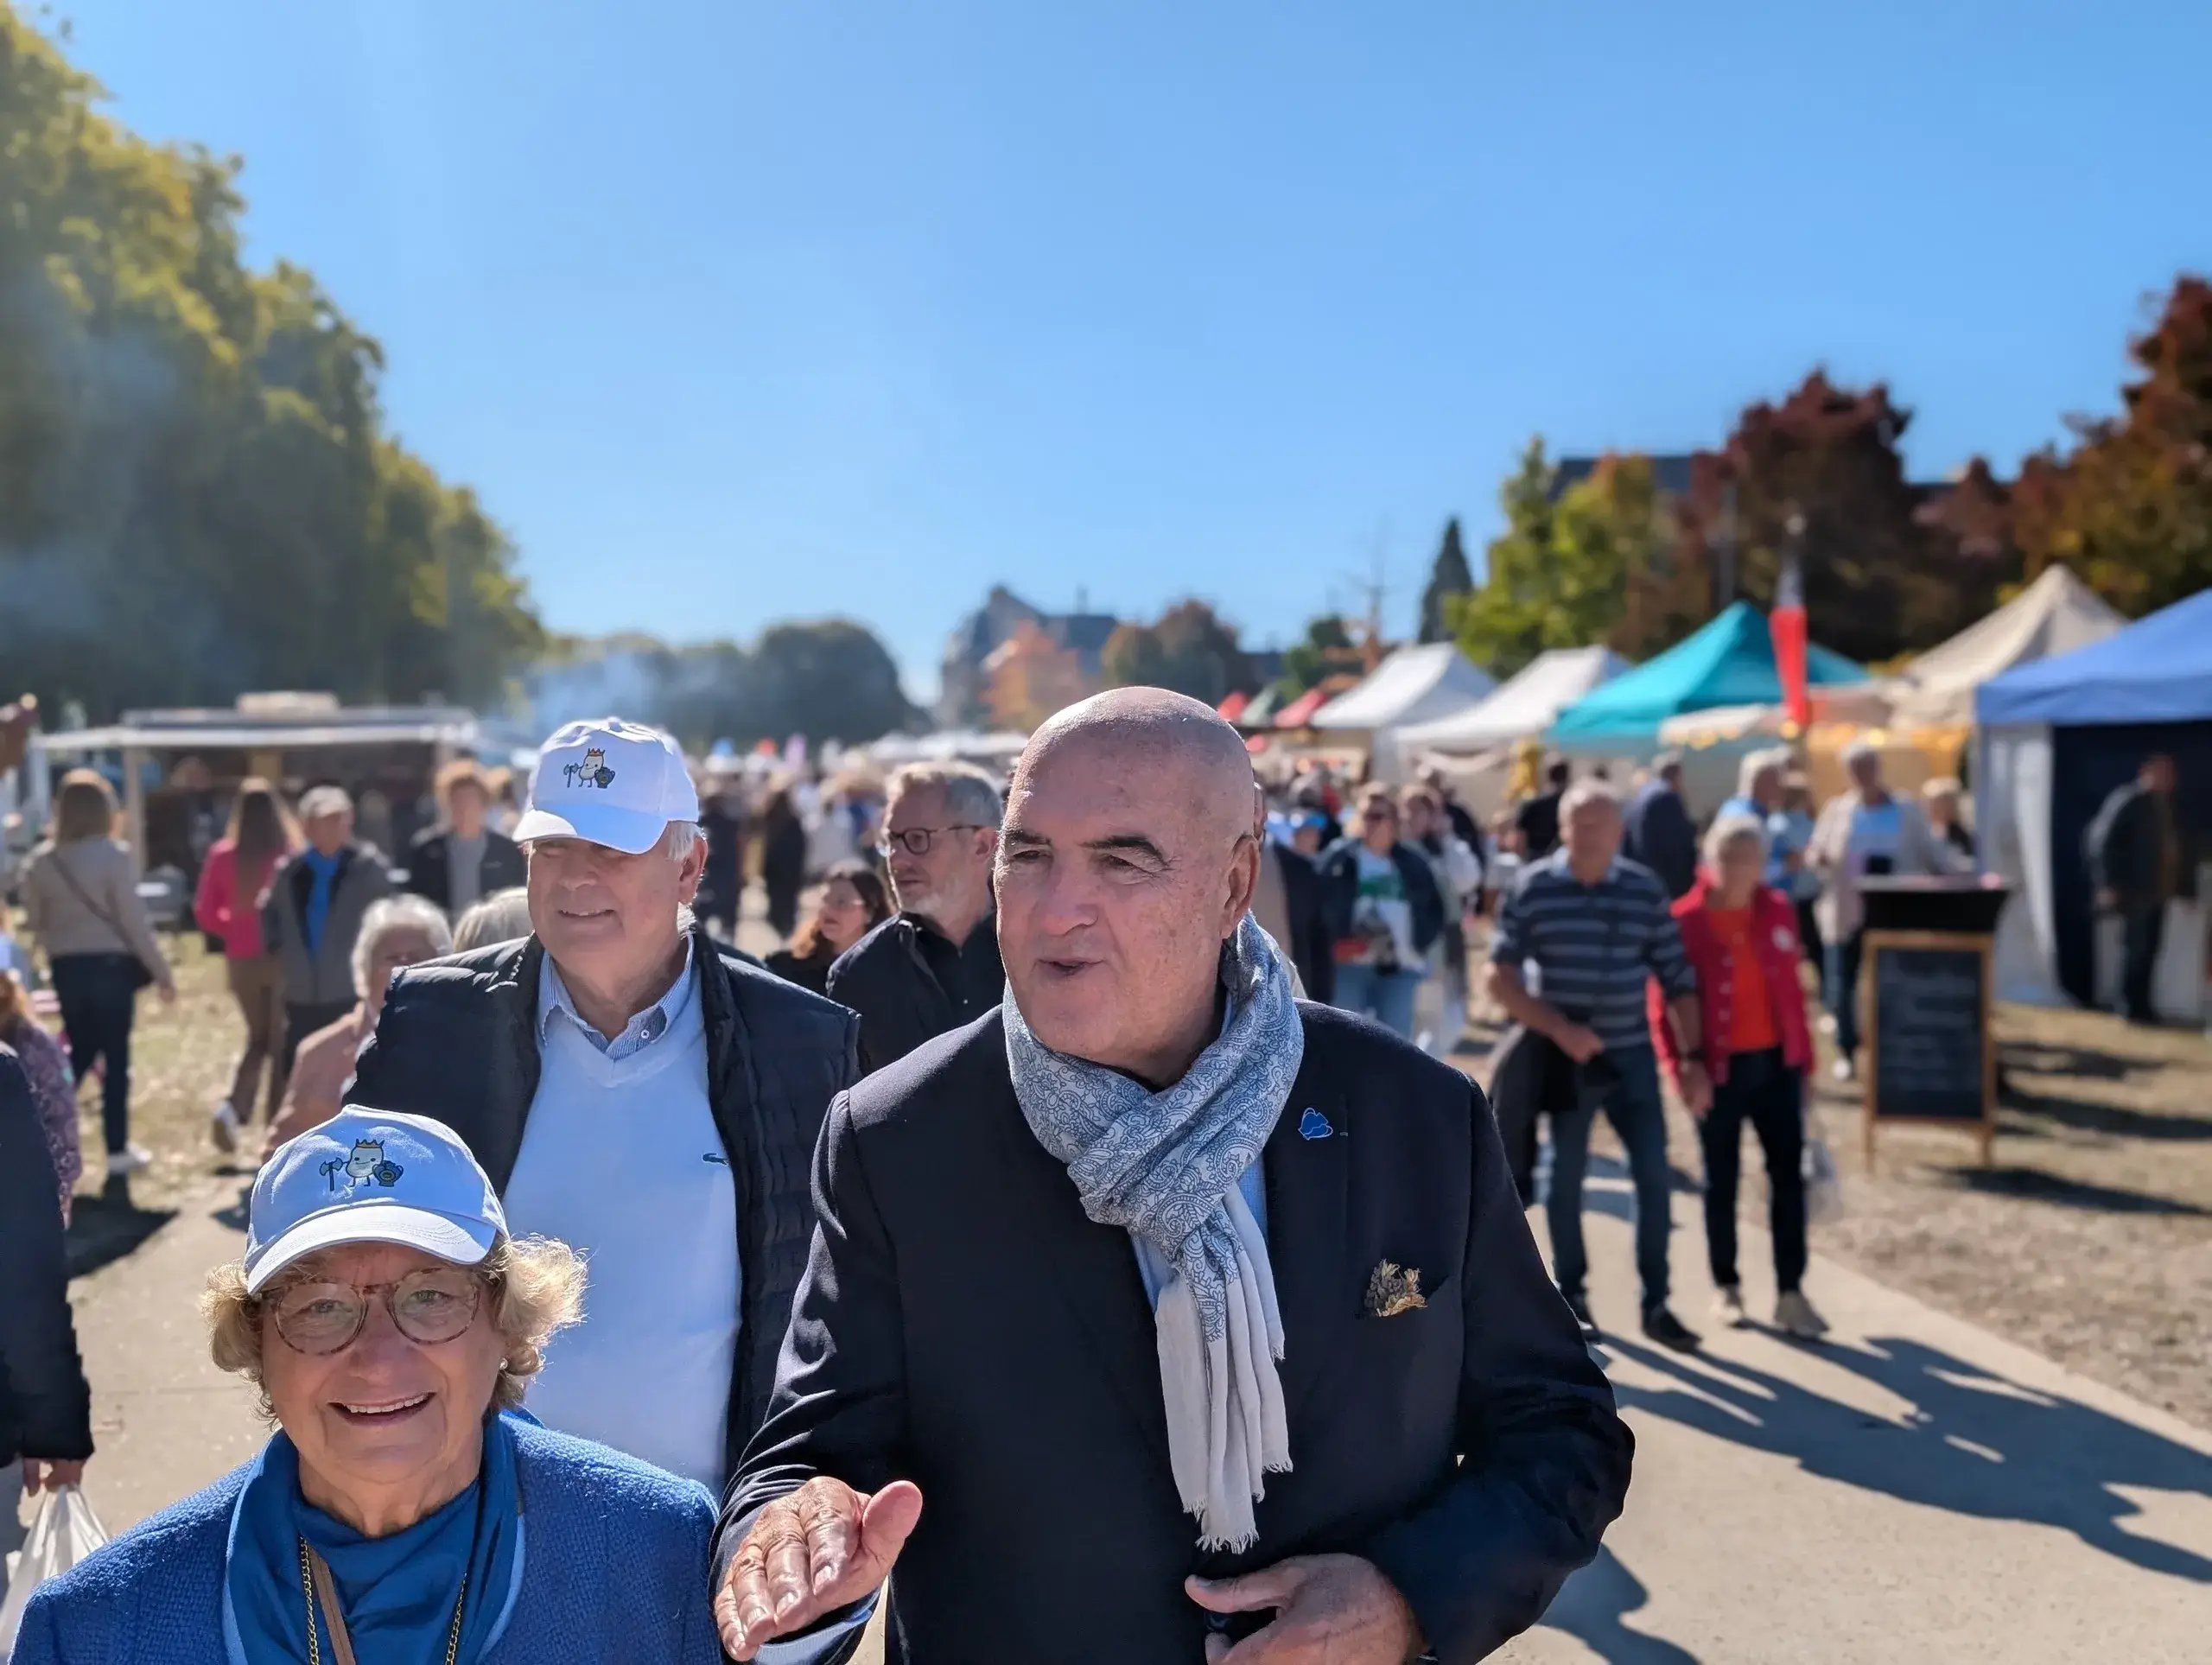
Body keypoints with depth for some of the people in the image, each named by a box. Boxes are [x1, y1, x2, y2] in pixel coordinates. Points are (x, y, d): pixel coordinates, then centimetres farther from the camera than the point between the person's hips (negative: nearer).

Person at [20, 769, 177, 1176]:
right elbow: (134, 921, -11)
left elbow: (35, 920, 6)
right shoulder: (113, 856, -12)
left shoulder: (41, 860, 1)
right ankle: (118, 1150, 10)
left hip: (66, 968, 4)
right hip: (110, 964, -4)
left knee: (79, 1052, 17)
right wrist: (161, 972, -5)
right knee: (115, 1057, 5)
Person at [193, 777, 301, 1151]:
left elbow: (204, 914, -1)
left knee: (258, 1038, 20)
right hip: (284, 958, -3)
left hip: (242, 961, 3)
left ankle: (233, 1107, -2)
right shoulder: (289, 855, -14)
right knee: (281, 1045, 10)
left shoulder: (222, 855, -5)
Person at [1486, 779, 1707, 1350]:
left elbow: (1677, 979, 3)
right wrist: (1560, 1030, -17)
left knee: (1654, 1175, 1)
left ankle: (1656, 1304, 13)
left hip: (1631, 1054, 2)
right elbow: (1501, 978, -7)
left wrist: (1694, 1056, -4)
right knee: (1566, 1175, 10)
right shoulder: (1533, 888, -7)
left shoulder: (1646, 890, -1)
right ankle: (1572, 1296, 25)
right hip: (1563, 1057, -1)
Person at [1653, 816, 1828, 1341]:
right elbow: (1665, 1004, -8)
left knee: (1788, 1176, 2)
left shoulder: (1778, 911, 3)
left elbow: (1792, 988, 8)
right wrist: (1681, 1068, -14)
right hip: (1719, 1069, -3)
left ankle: (1790, 1294, 8)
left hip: (1776, 1064, 3)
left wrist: (1804, 1057, 7)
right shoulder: (1685, 920, -10)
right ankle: (1726, 1288, 23)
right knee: (1721, 1181, 9)